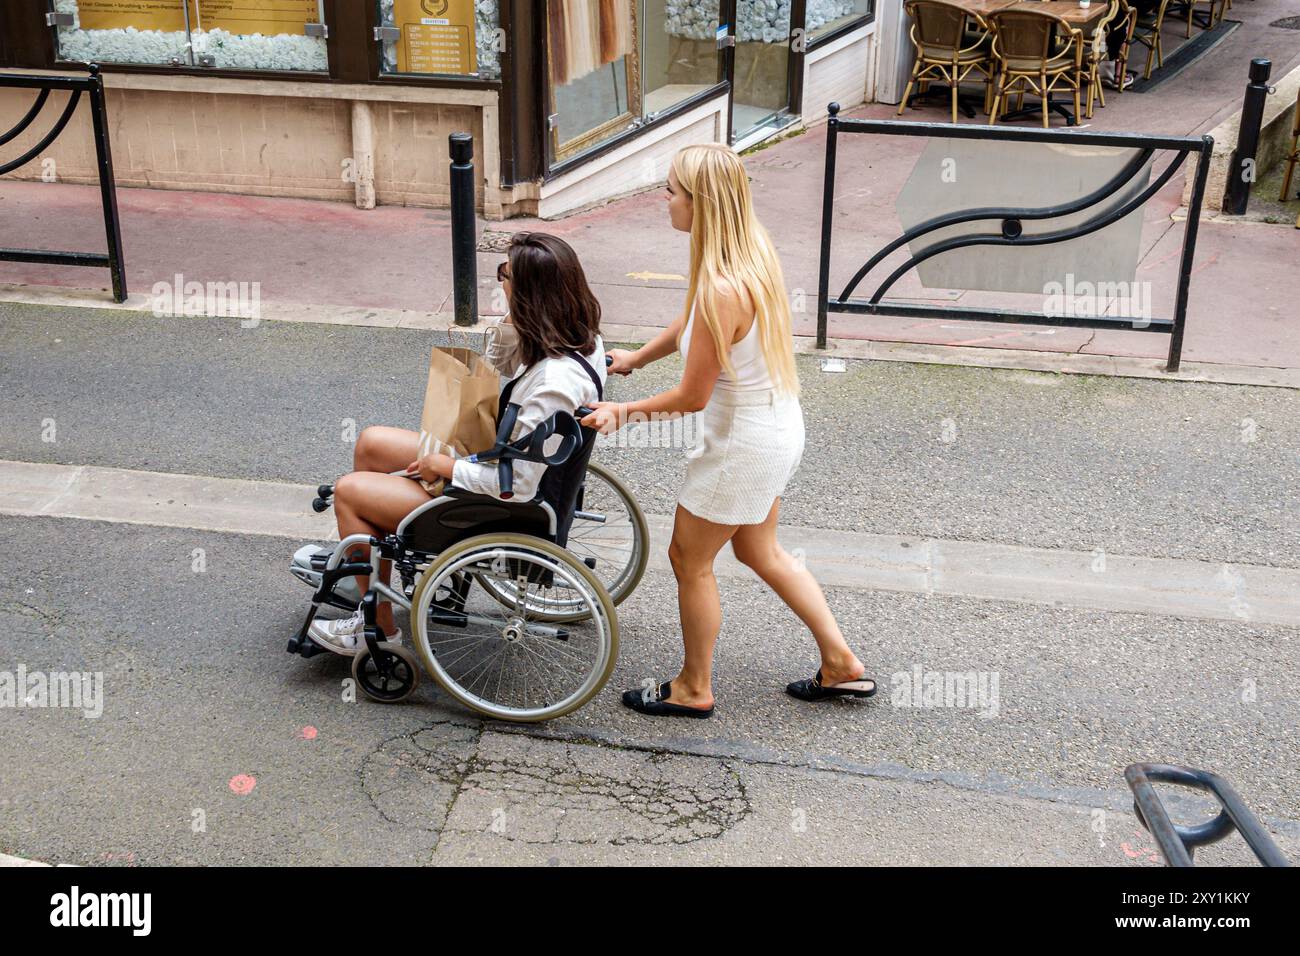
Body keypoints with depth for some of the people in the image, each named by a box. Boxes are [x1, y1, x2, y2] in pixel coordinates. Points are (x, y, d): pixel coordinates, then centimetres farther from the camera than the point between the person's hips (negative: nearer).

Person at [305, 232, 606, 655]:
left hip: (494, 508, -9)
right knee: (371, 443, 17)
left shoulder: (555, 382, -35)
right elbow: (495, 368, 11)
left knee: (349, 491, 2)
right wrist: (507, 328, -9)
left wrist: (449, 467, -17)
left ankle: (380, 629, 17)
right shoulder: (581, 337, -7)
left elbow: (519, 487, -31)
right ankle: (353, 558, 36)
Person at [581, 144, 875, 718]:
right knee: (759, 550, 25)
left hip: (742, 444, -9)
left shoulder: (722, 290, -30)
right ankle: (842, 664, 33)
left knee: (689, 559, 11)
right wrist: (635, 358, 25)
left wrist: (623, 411, -8)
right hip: (777, 428, 9)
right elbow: (690, 324, 16)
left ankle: (693, 689, 30)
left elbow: (692, 396, -23)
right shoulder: (751, 251, -1)